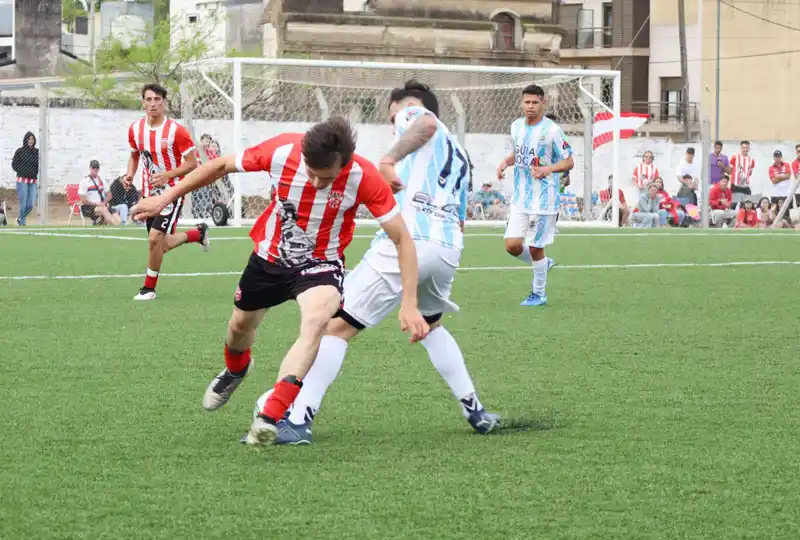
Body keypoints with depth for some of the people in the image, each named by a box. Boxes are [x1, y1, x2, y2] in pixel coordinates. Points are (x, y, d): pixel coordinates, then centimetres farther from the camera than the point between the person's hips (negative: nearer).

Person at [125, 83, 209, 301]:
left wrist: (167, 175, -26)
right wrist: (130, 174, -2)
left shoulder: (176, 131, -16)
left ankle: (149, 288, 1)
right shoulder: (135, 129, 0)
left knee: (155, 239, -18)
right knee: (162, 245, 12)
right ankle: (198, 233, 41)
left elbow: (192, 163, -12)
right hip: (149, 193, 6)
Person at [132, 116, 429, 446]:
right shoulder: (282, 150, -26)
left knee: (317, 319, -33)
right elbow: (222, 166, -8)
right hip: (269, 257, 3)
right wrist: (166, 198, -4)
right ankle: (235, 371, 60)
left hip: (321, 264, -3)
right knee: (240, 325, 21)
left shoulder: (365, 178, -30)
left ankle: (269, 418, -34)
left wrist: (409, 304, -29)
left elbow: (402, 239, -23)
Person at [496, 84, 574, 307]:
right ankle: (542, 264, 27)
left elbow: (569, 162, -8)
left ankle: (538, 293, 18)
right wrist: (506, 161, 2)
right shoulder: (517, 126, 6)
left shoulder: (551, 130, -12)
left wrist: (547, 169, -25)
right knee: (512, 245, -3)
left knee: (535, 248, 0)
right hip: (520, 197, 6)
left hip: (544, 199, -6)